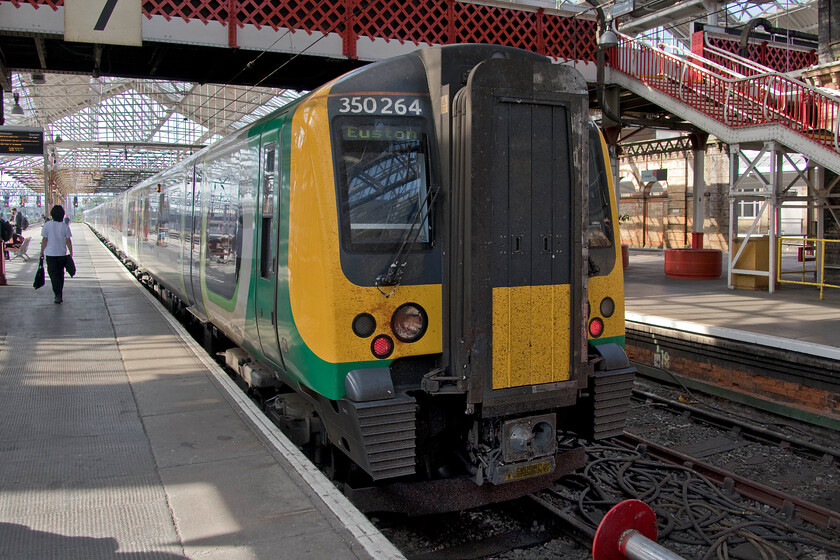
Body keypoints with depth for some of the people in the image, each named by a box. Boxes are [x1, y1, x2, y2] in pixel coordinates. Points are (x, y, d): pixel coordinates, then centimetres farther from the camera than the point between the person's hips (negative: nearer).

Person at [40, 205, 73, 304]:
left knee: (53, 273, 1)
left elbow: (44, 240, -5)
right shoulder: (65, 226, -6)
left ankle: (58, 294, -15)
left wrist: (42, 251, 5)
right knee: (60, 273, 14)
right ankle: (60, 294, 22)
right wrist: (71, 252, 6)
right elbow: (68, 241, -3)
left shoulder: (47, 225, -8)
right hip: (62, 254, 2)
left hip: (50, 254, -2)